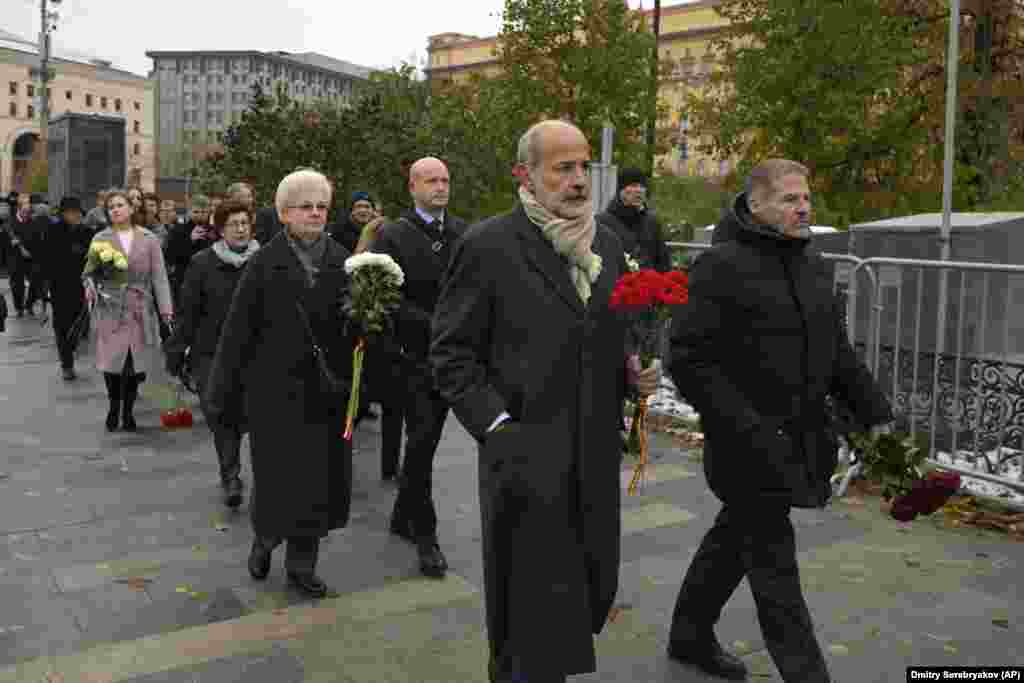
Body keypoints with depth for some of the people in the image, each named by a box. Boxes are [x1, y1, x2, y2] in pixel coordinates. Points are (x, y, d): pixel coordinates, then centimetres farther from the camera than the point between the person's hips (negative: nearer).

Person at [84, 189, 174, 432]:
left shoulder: (148, 240, 4)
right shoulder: (100, 239, 4)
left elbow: (159, 276, 0)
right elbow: (89, 272, 4)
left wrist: (165, 307, -9)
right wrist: (90, 287, -19)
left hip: (140, 309, 0)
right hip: (110, 308, 0)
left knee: (135, 362, 3)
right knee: (111, 361, -3)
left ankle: (128, 410, 20)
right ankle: (114, 406, 22)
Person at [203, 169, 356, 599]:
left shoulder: (342, 261, 3)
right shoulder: (265, 264, -5)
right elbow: (237, 332, -5)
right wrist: (223, 394, -5)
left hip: (326, 390, 3)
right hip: (276, 390, -3)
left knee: (321, 475, 8)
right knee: (278, 474, 5)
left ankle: (301, 563, 25)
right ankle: (264, 539, 36)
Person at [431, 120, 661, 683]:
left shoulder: (607, 243, 10)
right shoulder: (488, 246, -10)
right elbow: (451, 352, -8)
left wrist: (636, 369, 0)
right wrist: (497, 425, -16)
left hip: (595, 457, 6)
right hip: (526, 457, -6)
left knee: (593, 588, 16)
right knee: (534, 600, 7)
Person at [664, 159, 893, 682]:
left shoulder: (812, 262, 10)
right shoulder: (722, 266, -15)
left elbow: (838, 353, 17)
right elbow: (689, 360, -19)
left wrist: (876, 414, 8)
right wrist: (747, 430, -24)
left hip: (800, 440, 8)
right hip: (750, 445, -8)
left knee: (734, 537, 21)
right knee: (775, 565, -1)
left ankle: (690, 636, 39)